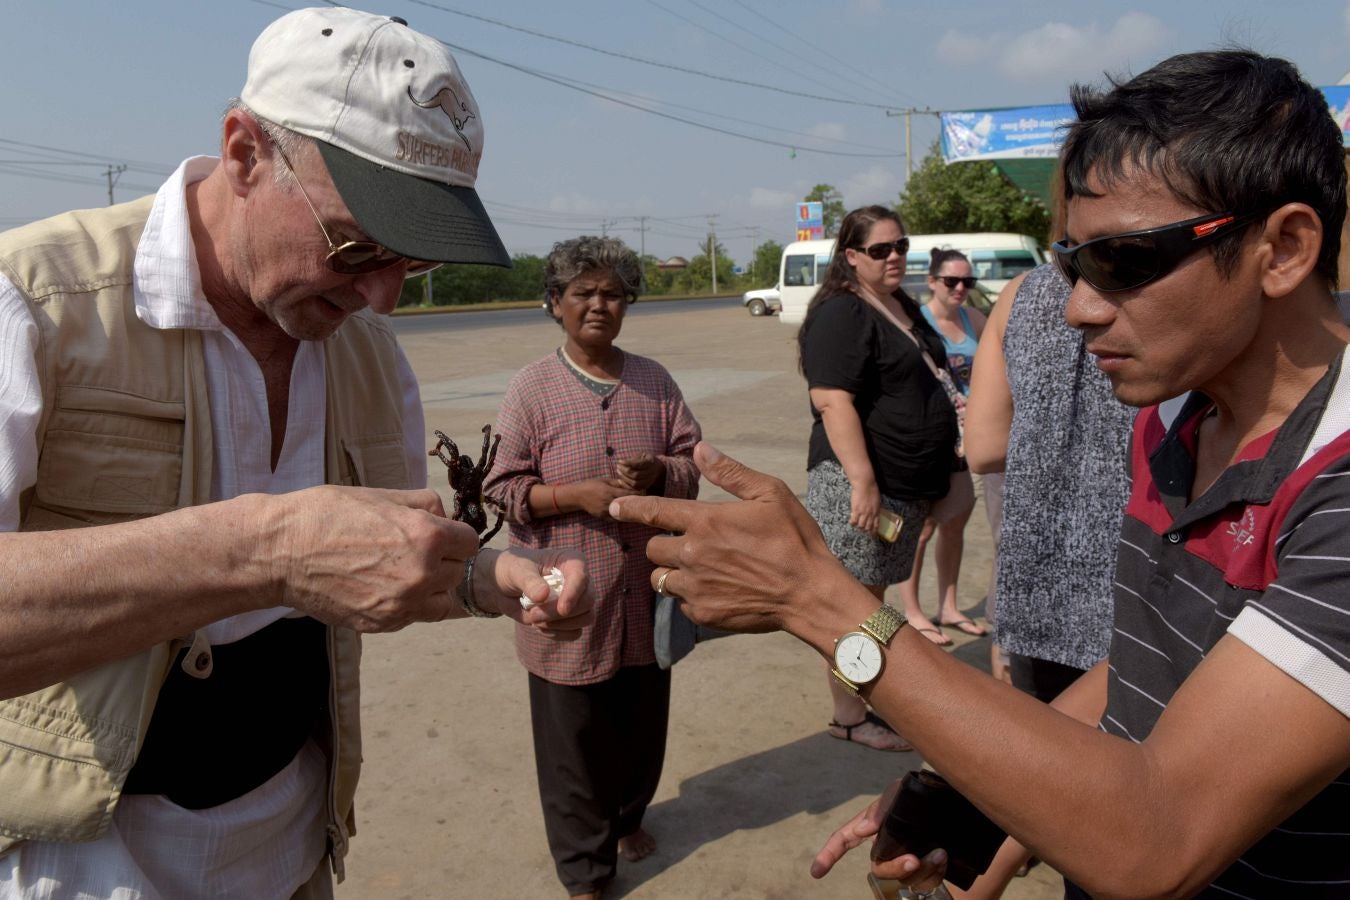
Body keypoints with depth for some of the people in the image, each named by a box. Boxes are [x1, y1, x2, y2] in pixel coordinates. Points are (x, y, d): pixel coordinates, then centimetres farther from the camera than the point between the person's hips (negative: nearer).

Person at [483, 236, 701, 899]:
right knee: (575, 738, 7)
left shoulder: (653, 382, 5)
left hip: (645, 595, 4)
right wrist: (578, 494, -19)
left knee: (642, 723, 17)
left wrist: (657, 473, -13)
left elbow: (692, 464, 8)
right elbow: (504, 488, -6)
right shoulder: (532, 388, -5)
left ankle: (627, 817, 45)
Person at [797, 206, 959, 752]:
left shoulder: (904, 310, 17)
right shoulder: (841, 315, -13)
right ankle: (849, 718, 13)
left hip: (909, 484, 9)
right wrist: (863, 481, -27)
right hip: (860, 483, -9)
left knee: (874, 595, 18)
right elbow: (832, 401, -23)